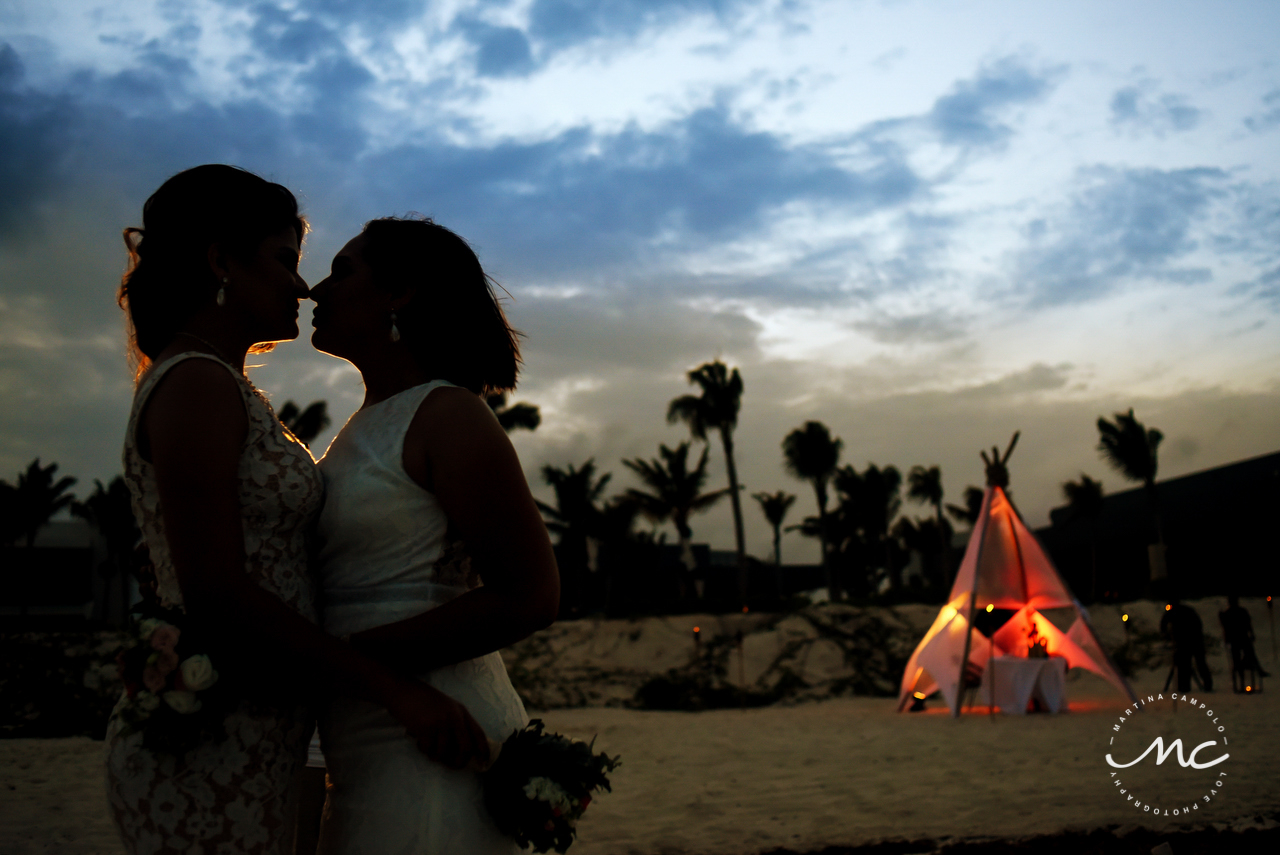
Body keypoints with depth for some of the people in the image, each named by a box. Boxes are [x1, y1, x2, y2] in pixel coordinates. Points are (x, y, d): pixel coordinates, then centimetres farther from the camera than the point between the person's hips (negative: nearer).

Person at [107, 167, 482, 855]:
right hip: (209, 765, -9)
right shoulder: (196, 385, -13)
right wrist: (393, 689, -17)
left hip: (244, 756, 10)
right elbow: (216, 594, -21)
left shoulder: (220, 389, 17)